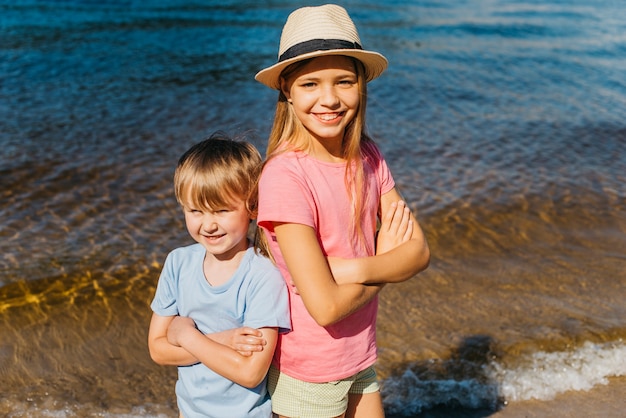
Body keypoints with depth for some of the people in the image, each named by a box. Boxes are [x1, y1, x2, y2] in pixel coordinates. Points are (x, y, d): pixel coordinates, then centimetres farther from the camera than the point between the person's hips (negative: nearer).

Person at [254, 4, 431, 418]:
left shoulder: (368, 157, -5)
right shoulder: (285, 175, -25)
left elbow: (419, 251, -7)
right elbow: (325, 306, -27)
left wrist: (353, 268, -24)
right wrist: (386, 262, -11)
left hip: (359, 360, 6)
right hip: (308, 376, -5)